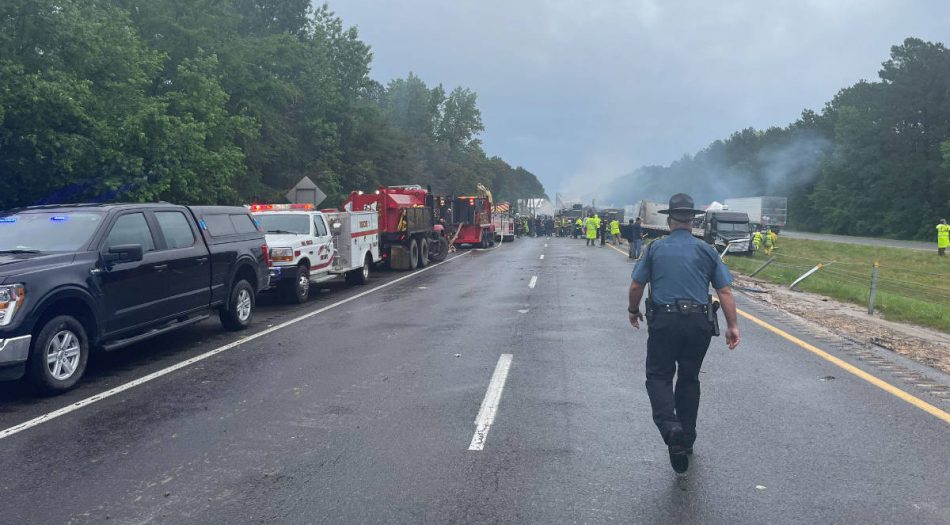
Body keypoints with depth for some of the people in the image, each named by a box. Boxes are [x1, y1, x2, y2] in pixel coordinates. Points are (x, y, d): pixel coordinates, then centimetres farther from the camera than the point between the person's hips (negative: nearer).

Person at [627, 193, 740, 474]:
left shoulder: (655, 248, 2)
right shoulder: (706, 250, 5)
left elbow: (636, 285, 3)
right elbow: (725, 291, 1)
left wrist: (633, 310, 21)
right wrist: (733, 325, 5)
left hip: (664, 321, -2)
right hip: (699, 323, 2)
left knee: (659, 376, 6)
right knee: (689, 378, 16)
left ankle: (669, 425, -20)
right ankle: (686, 439, 22)